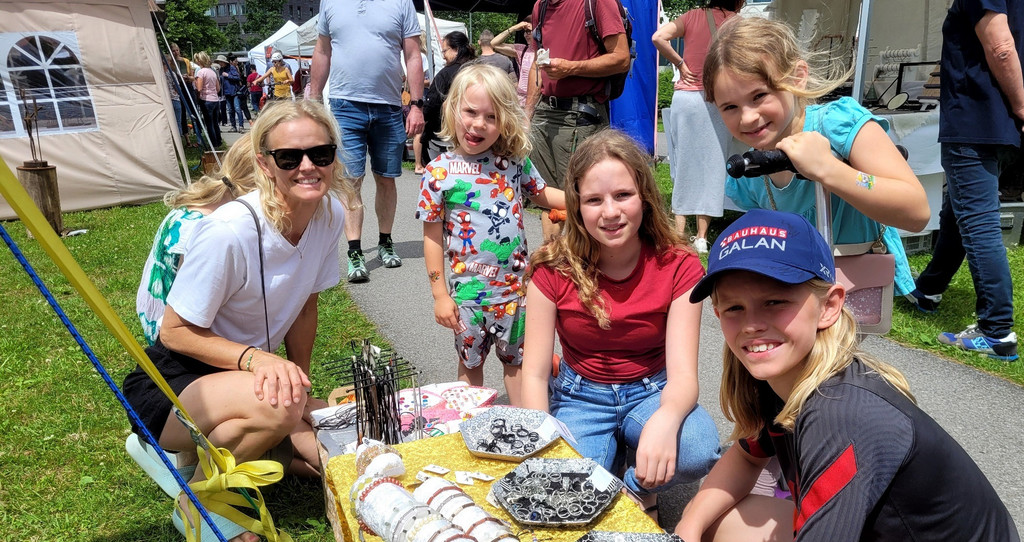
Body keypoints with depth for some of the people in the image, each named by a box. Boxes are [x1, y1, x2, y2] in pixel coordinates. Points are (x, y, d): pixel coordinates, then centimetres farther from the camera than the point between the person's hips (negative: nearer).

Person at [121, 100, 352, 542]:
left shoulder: (330, 215, -10)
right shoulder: (230, 232, -29)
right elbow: (175, 332, -19)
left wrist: (299, 381, 2)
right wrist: (255, 358, -33)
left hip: (250, 376, 6)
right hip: (171, 385, -6)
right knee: (274, 406, -37)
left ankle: (244, 447, 15)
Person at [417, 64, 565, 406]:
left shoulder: (515, 160, -3)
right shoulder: (439, 172, -10)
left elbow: (540, 194, 16)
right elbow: (432, 237, -6)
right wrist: (440, 295, -6)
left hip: (516, 285, 2)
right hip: (469, 290, -1)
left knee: (516, 360, 16)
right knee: (470, 363, 17)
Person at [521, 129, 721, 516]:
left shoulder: (677, 266, -14)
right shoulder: (553, 269, -14)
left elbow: (683, 374, -20)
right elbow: (535, 373, -11)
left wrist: (664, 419, -45)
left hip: (651, 392, 0)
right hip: (579, 396, 0)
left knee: (699, 451, -31)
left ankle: (637, 490, 2)